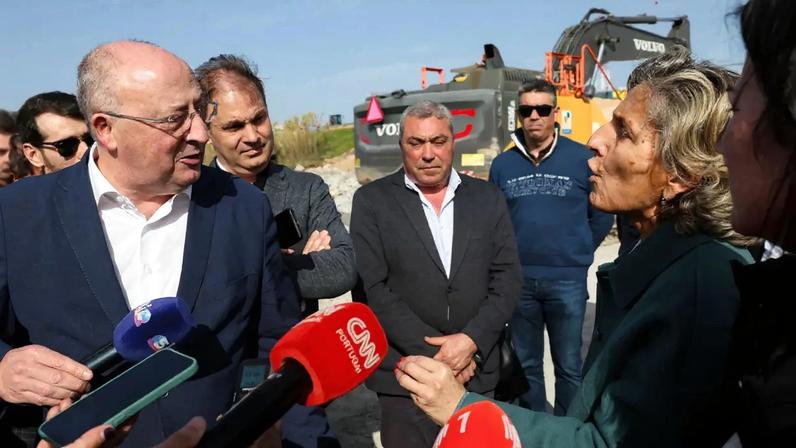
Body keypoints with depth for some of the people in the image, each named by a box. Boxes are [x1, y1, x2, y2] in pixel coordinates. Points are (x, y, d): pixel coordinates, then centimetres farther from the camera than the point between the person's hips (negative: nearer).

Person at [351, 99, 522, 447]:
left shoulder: (488, 198, 5)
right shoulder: (372, 201, -3)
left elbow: (507, 277, 1)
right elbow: (373, 288, -9)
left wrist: (472, 340, -12)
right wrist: (433, 352, -12)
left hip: (476, 369, 3)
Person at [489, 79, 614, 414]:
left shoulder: (582, 159, -4)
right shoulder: (503, 164, 3)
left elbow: (603, 213, 4)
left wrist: (579, 252, 5)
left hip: (567, 280, -2)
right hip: (518, 280, 3)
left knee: (568, 366, 10)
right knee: (526, 364, 15)